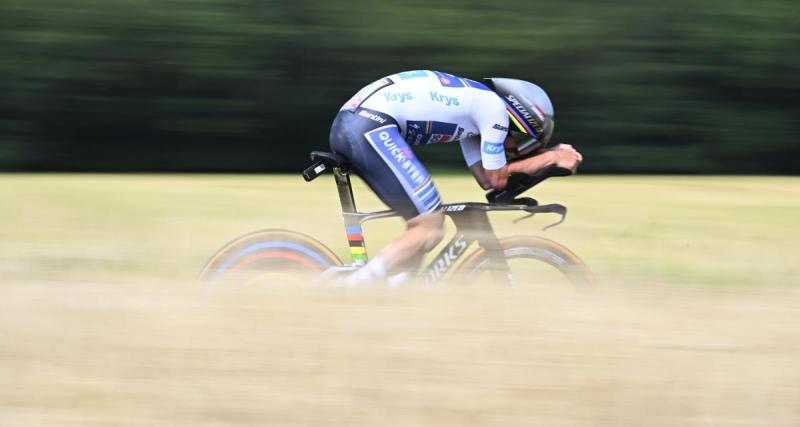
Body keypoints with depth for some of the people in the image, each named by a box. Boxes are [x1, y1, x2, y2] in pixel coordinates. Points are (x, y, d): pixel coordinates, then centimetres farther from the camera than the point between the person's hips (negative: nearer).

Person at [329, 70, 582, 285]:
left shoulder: (473, 107, 28)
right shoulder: (493, 106, 1)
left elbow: (485, 178, 25)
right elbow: (496, 179, 5)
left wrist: (550, 156, 25)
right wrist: (549, 158, 17)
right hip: (372, 125, -10)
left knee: (423, 224, 16)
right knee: (430, 229, -8)